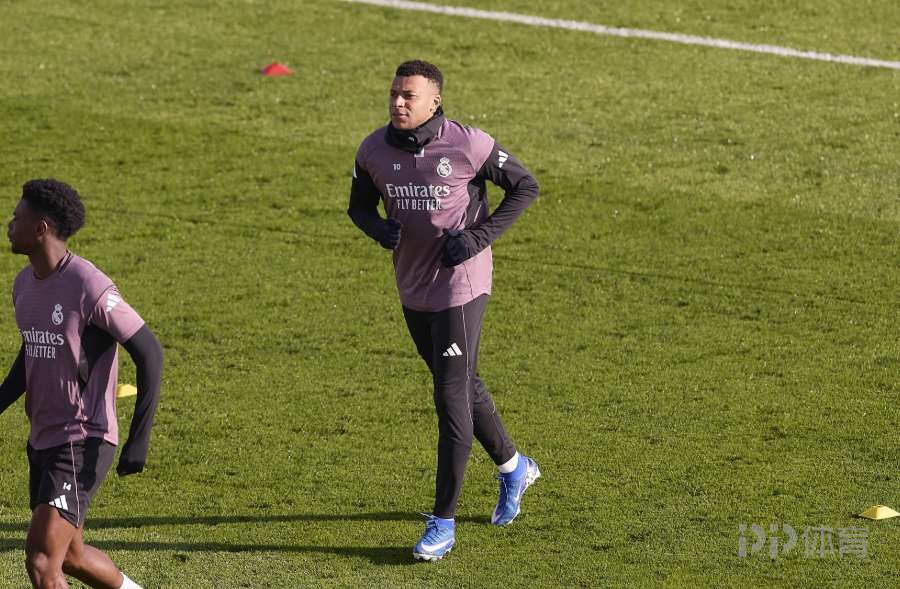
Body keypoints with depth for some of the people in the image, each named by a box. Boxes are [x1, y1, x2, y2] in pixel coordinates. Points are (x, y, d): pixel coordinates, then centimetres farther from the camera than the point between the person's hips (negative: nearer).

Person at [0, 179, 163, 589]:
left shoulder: (90, 289, -19)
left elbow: (149, 354, -15)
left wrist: (138, 441, -18)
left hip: (83, 443, -9)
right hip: (42, 442, 9)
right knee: (68, 555, 20)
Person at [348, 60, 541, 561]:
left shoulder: (468, 145, -17)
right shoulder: (375, 150, -3)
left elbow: (526, 186, -6)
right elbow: (360, 205, 12)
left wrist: (481, 236, -16)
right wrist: (379, 228, -11)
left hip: (461, 288, -6)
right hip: (413, 288, 6)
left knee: (452, 397, -8)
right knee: (464, 386, 20)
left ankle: (444, 523, -1)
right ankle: (514, 468, 45)